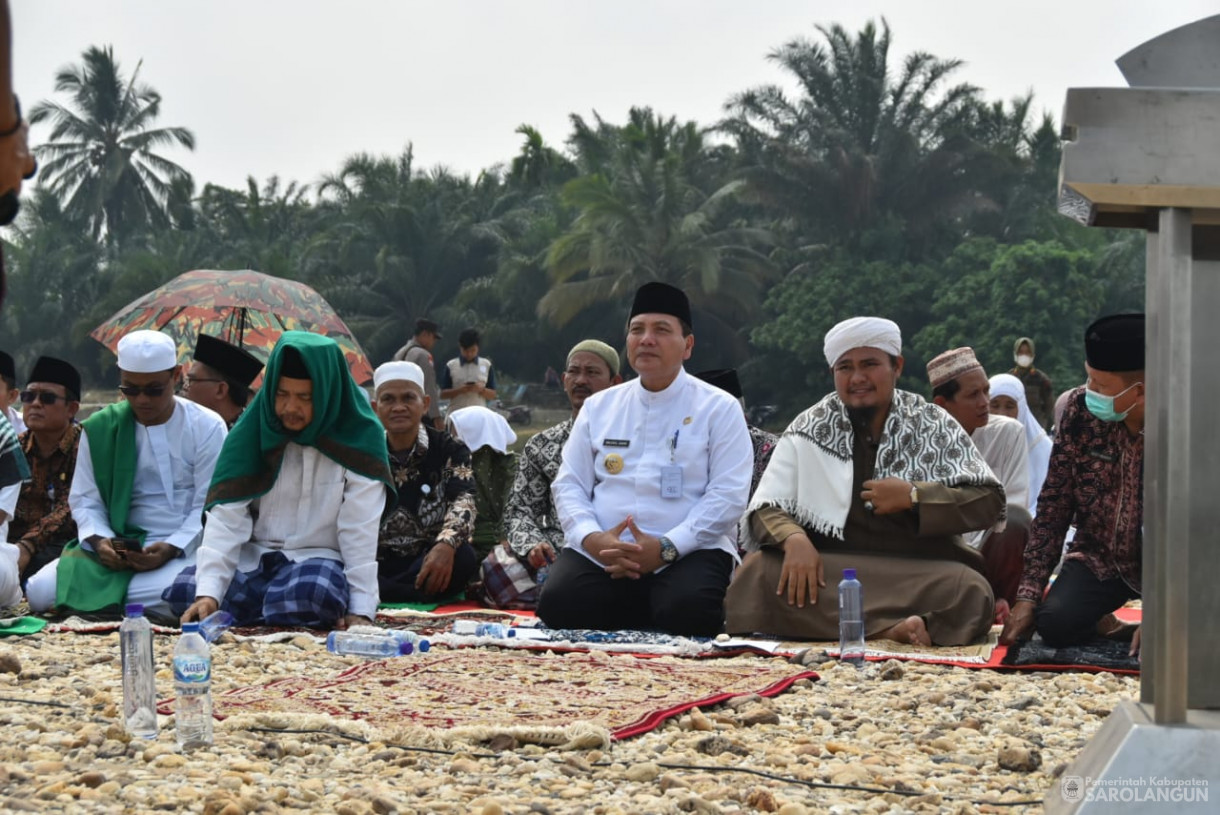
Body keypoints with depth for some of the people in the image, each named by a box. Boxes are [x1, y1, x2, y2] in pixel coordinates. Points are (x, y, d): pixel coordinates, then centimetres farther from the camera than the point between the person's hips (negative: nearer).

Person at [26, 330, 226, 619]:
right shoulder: (99, 429, 7)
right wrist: (100, 540, -13)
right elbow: (85, 500, 8)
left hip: (183, 548, -2)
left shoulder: (206, 427, 0)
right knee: (40, 591, -22)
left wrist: (171, 548, -19)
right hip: (118, 547, 2)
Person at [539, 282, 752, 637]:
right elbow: (569, 485, 11)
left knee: (687, 611, -35)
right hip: (599, 551, 3)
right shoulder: (598, 407, 16)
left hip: (688, 551, -3)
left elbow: (728, 495, -6)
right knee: (558, 604, -26)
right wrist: (592, 538, -11)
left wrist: (666, 548, -18)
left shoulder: (720, 408, 4)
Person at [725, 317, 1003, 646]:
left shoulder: (934, 426, 10)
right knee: (758, 573, -31)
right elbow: (765, 507, 4)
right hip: (828, 567, 2)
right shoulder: (809, 430, 11)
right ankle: (890, 630, -31)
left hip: (919, 571, -2)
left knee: (971, 592, -33)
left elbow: (989, 500, 4)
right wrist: (793, 539, -20)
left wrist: (914, 496, -10)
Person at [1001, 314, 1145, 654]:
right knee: (1053, 622, -24)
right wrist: (1028, 594, -12)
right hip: (1099, 558, 2)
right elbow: (1053, 506, -7)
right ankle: (1104, 625, 11)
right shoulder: (1081, 408, -12)